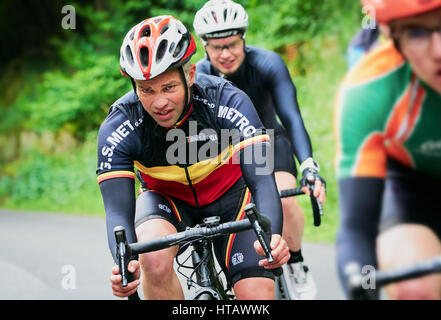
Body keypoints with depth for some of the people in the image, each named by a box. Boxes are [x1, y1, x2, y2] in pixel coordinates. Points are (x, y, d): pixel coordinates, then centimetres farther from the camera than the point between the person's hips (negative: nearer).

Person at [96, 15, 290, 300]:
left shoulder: (229, 102, -30)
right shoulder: (118, 128, -27)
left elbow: (262, 180, -36)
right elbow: (118, 210, -32)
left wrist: (272, 237, -56)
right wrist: (124, 263, -54)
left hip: (229, 196, 0)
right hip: (167, 199, 0)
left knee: (257, 296, -16)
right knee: (154, 258, -33)